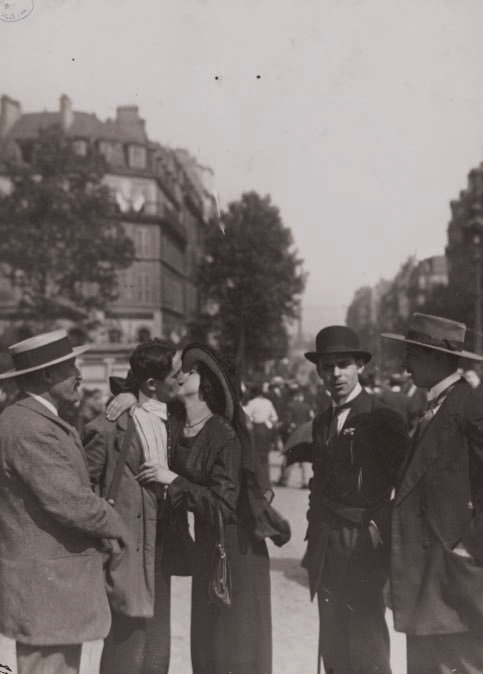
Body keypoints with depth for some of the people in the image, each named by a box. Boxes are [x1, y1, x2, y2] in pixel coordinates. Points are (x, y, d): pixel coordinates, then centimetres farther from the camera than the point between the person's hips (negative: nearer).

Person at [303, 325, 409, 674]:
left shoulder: (384, 419, -8)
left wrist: (381, 531, -10)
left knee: (367, 642, -4)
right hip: (326, 547, 6)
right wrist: (314, 542, 16)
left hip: (365, 546, -6)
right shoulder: (322, 422, 13)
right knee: (333, 646, 10)